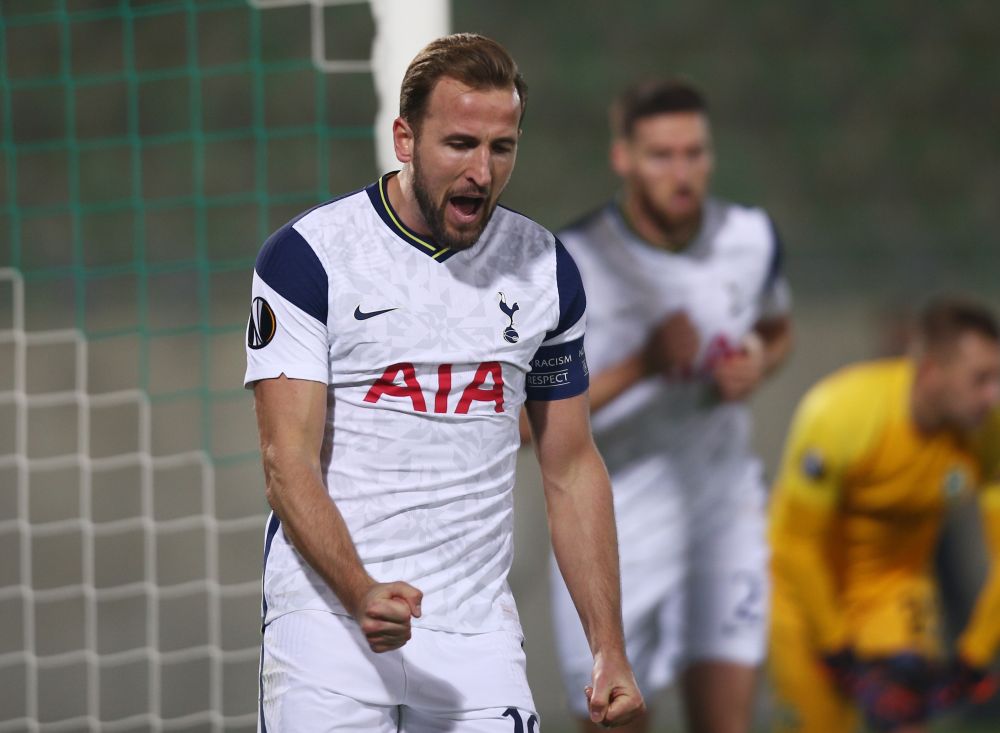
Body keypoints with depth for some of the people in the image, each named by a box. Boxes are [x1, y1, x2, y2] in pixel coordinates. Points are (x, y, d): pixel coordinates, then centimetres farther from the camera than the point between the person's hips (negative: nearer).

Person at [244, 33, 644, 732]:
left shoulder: (544, 270, 9)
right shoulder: (309, 256, -5)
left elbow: (572, 470, 14)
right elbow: (290, 464, -10)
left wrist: (609, 648, 7)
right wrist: (361, 593, -26)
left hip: (476, 634, 3)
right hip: (328, 616, -3)